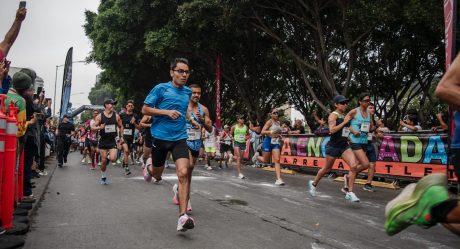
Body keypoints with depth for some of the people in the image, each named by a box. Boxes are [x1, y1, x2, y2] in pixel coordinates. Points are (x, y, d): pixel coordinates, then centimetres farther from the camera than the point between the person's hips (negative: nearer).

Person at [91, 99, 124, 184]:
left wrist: (121, 136, 5)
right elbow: (92, 128, -3)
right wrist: (99, 127, -23)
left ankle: (109, 154, 21)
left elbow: (121, 127, 14)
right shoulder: (99, 116, -4)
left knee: (113, 159, -17)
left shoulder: (116, 116, 1)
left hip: (112, 141, 1)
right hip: (103, 141, 0)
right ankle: (103, 177, 24)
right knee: (103, 160, 3)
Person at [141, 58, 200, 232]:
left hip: (180, 138, 2)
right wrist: (166, 112, -17)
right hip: (160, 137, -2)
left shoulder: (187, 92, 10)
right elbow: (145, 109, -6)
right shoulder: (160, 89, -5)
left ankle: (183, 217, -16)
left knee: (183, 173, -17)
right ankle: (148, 170, 54)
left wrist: (191, 120, 15)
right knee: (157, 175, 14)